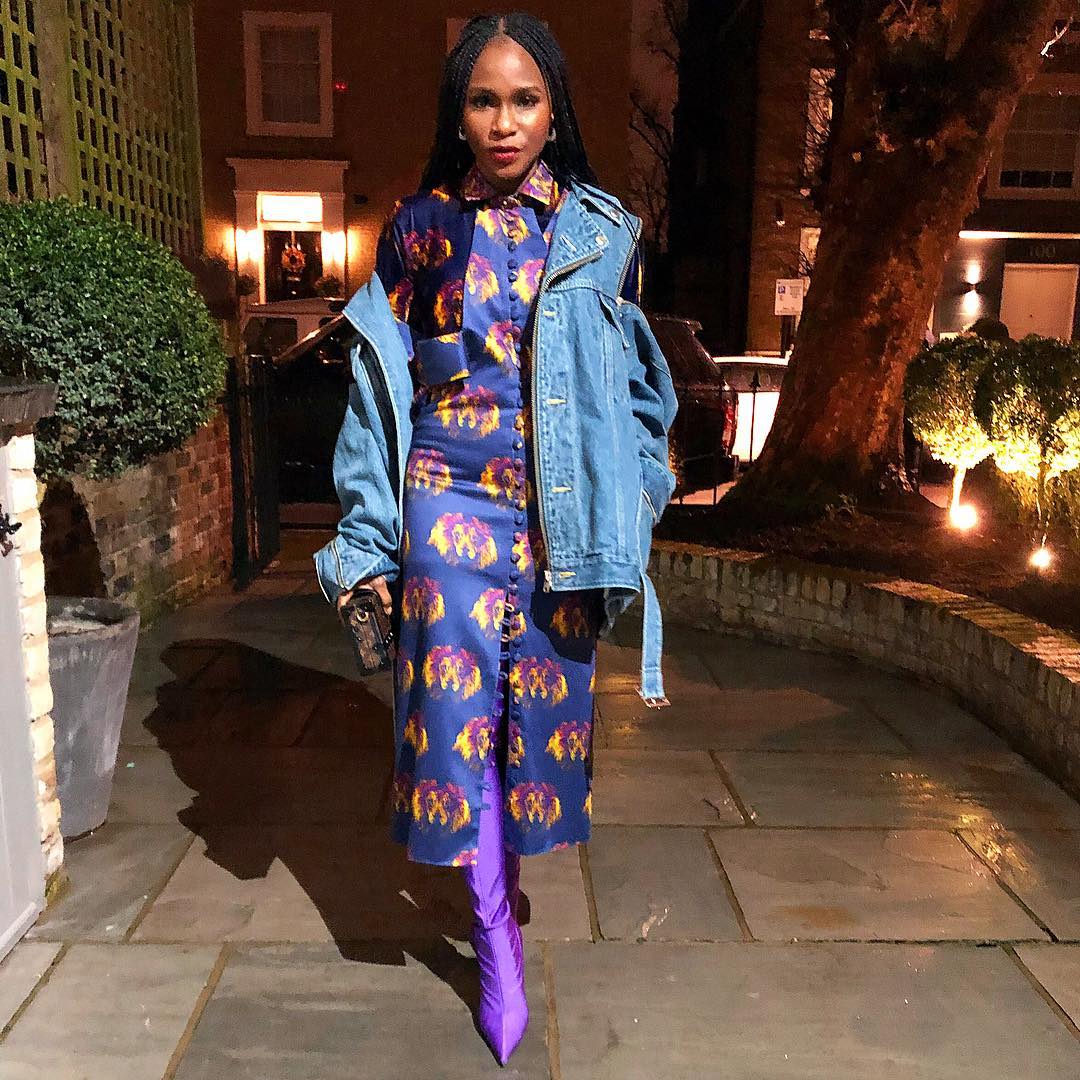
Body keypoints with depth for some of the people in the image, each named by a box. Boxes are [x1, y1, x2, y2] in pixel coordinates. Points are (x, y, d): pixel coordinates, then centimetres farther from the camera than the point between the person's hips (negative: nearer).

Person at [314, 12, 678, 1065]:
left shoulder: (601, 234, 4)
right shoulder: (418, 227, 3)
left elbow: (634, 386, 10)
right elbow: (381, 388, 4)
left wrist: (626, 515, 5)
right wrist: (369, 536, 1)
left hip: (561, 515, 1)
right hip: (451, 506, -1)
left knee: (542, 704, 8)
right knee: (458, 708, 0)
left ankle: (505, 874, 37)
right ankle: (496, 938, 19)